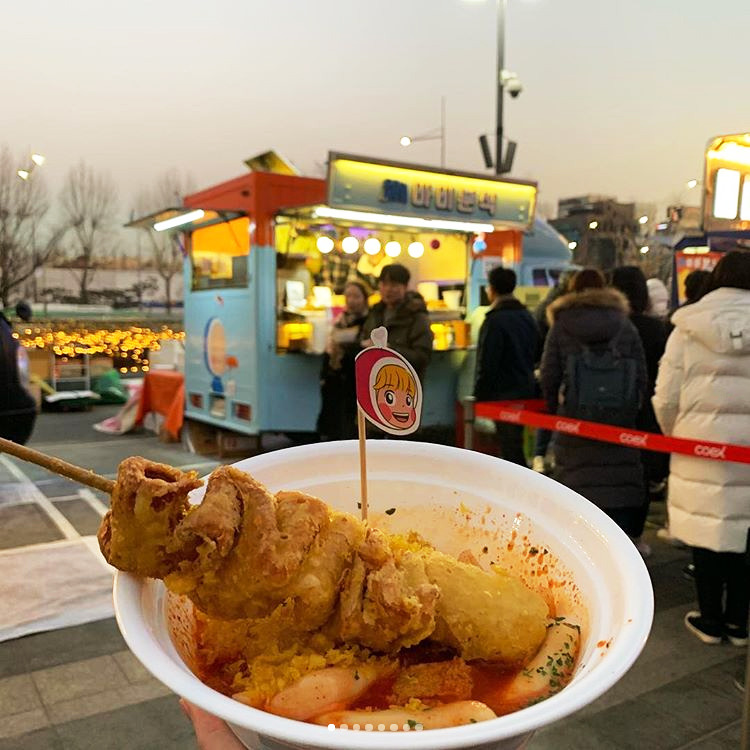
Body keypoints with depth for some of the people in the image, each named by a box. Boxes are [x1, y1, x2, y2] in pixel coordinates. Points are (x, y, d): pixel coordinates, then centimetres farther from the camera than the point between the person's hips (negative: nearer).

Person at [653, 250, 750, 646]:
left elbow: (666, 396, -4)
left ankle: (710, 618, 22)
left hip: (702, 443, -1)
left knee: (707, 529, 9)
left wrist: (674, 433, 14)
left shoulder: (689, 327, -3)